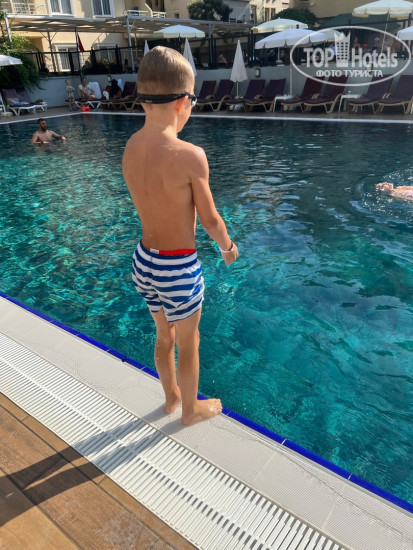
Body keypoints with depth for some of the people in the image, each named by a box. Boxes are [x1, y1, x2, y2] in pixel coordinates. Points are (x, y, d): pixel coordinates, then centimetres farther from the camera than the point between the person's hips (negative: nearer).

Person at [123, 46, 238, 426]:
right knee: (188, 344, 18)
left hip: (144, 261, 7)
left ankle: (171, 397, 52)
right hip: (179, 268, -6)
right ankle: (191, 410, 43)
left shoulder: (131, 148, -3)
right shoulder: (190, 156, -23)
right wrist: (228, 247, 7)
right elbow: (210, 219, -11)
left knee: (164, 336, 27)